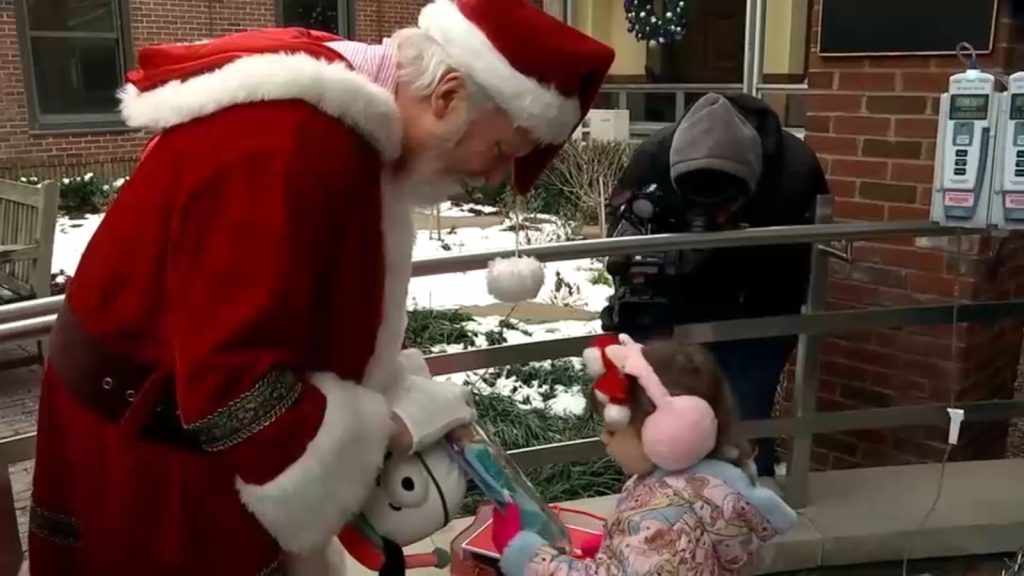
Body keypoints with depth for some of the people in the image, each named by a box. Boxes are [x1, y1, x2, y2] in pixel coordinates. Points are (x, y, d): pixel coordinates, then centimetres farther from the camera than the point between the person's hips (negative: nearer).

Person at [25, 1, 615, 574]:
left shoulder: (353, 125, -1)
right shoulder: (282, 147, -32)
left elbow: (334, 312, 7)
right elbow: (232, 393, -32)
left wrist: (414, 409, -3)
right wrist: (390, 429, -20)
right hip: (149, 460, -8)